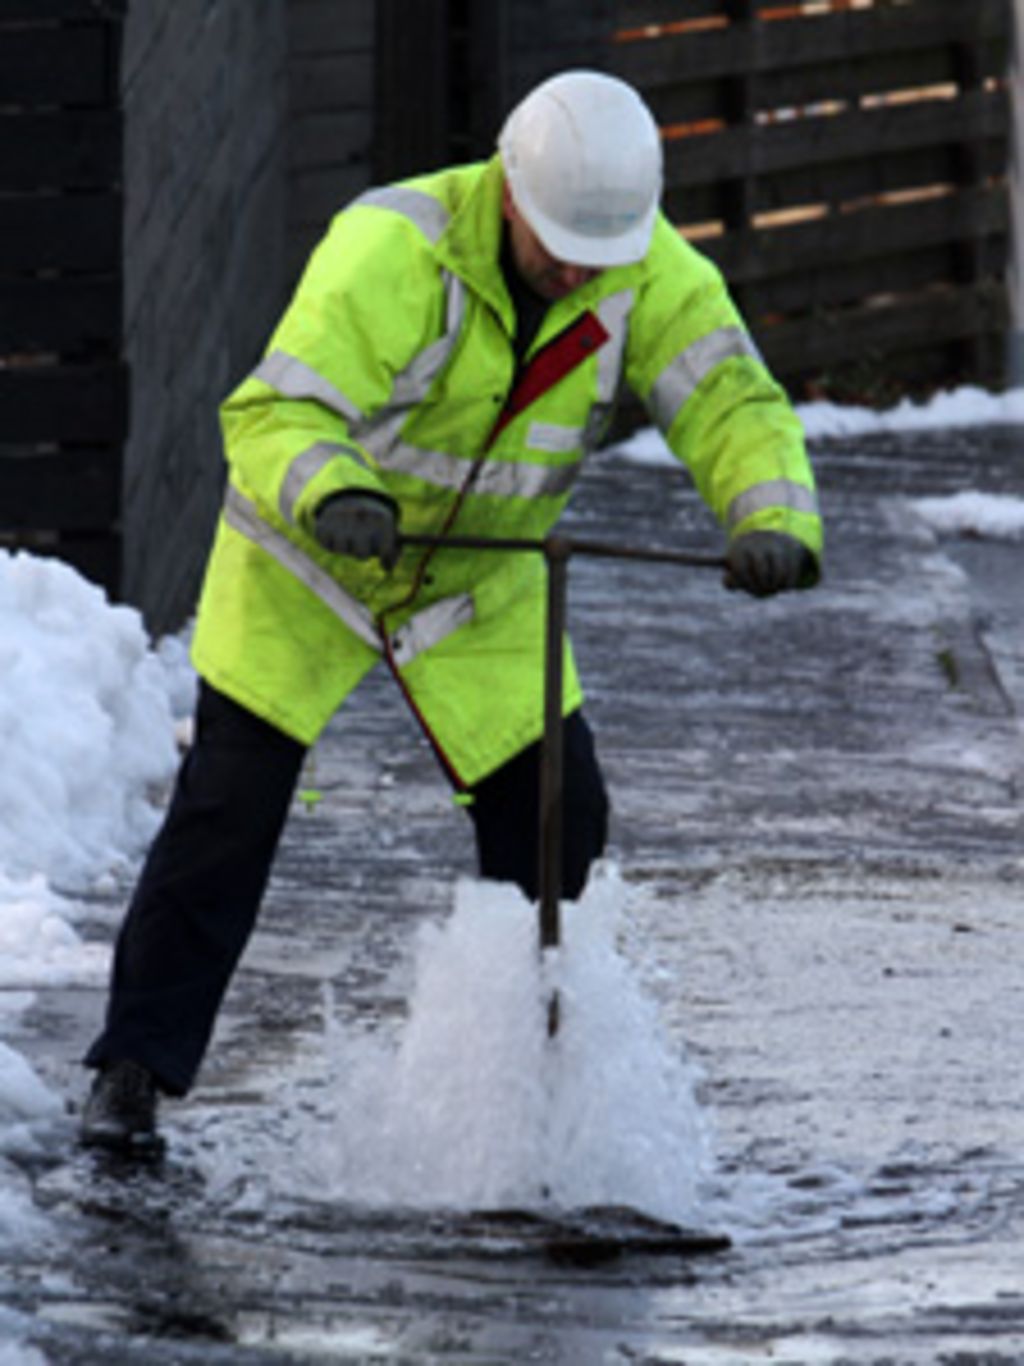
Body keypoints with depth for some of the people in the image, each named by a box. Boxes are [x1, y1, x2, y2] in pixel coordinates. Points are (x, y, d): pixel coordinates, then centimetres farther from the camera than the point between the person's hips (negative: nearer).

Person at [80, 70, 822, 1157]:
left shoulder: (650, 271, -19)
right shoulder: (395, 251, -34)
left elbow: (727, 398, -26)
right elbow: (275, 411, -41)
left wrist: (774, 518, -47)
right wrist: (329, 495, -63)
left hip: (484, 581, 4)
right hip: (306, 560, -4)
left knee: (556, 813, -2)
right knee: (229, 810, -8)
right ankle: (133, 1072, 3)